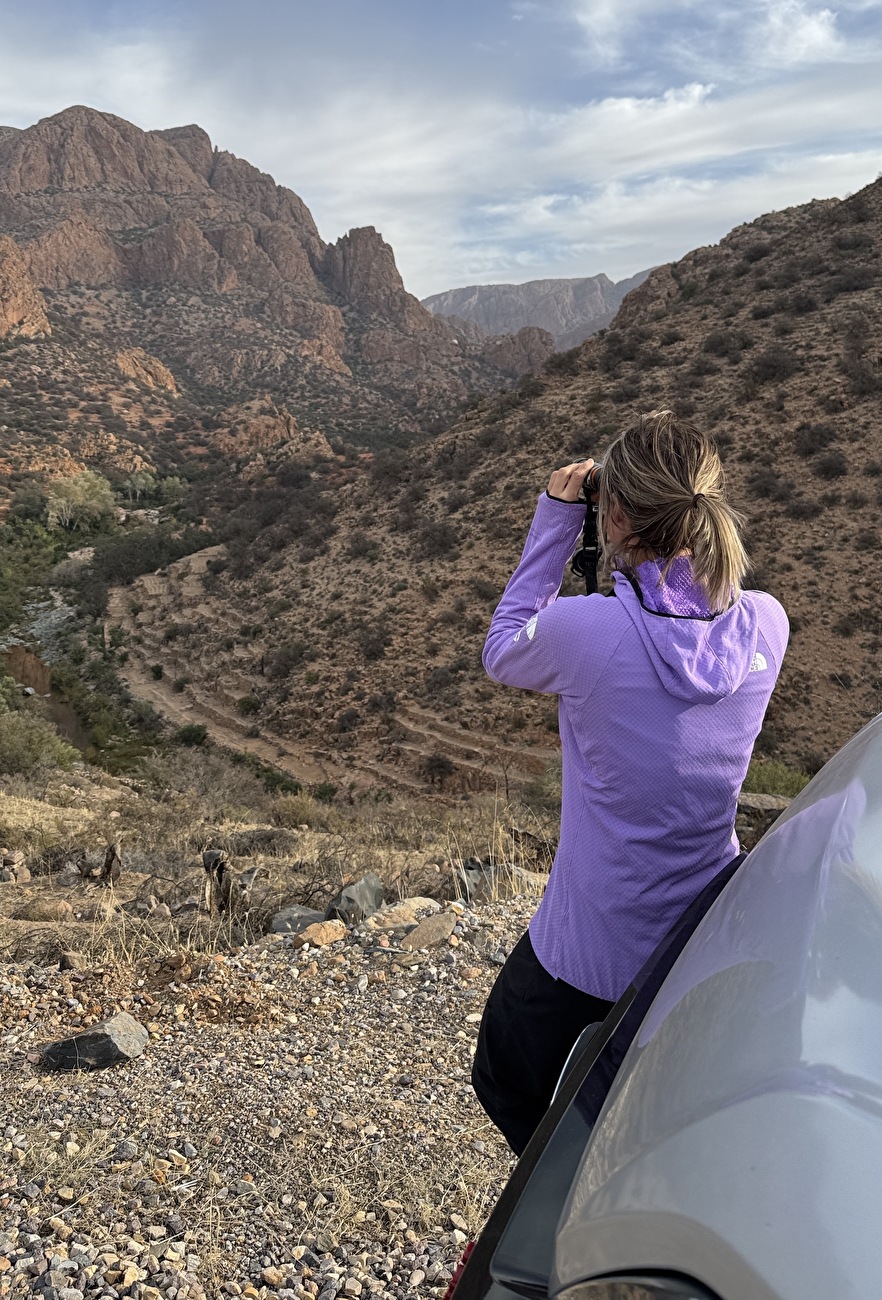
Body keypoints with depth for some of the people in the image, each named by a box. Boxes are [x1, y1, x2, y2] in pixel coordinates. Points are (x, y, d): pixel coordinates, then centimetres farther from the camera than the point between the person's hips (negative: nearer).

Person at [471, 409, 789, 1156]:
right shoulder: (765, 624, -14)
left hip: (594, 948, -5)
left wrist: (557, 521, -5)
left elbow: (502, 653, -5)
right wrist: (680, 523, -1)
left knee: (509, 1090, 24)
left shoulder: (587, 631, -28)